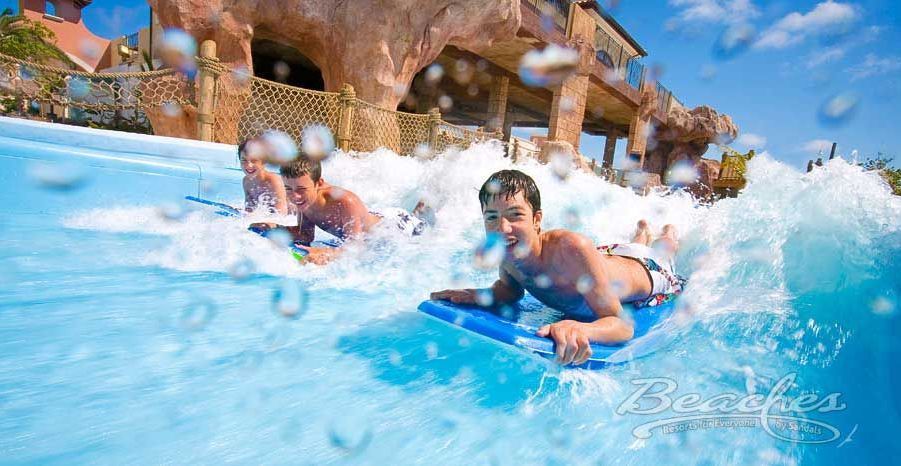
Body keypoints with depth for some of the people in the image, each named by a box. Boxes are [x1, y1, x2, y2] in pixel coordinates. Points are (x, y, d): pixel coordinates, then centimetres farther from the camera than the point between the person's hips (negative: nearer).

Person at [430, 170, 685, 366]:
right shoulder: (504, 250, -32)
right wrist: (479, 296, -32)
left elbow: (622, 324, -47)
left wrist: (580, 330, -69)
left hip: (645, 269, -4)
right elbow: (511, 289, -12)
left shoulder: (571, 249, -50)